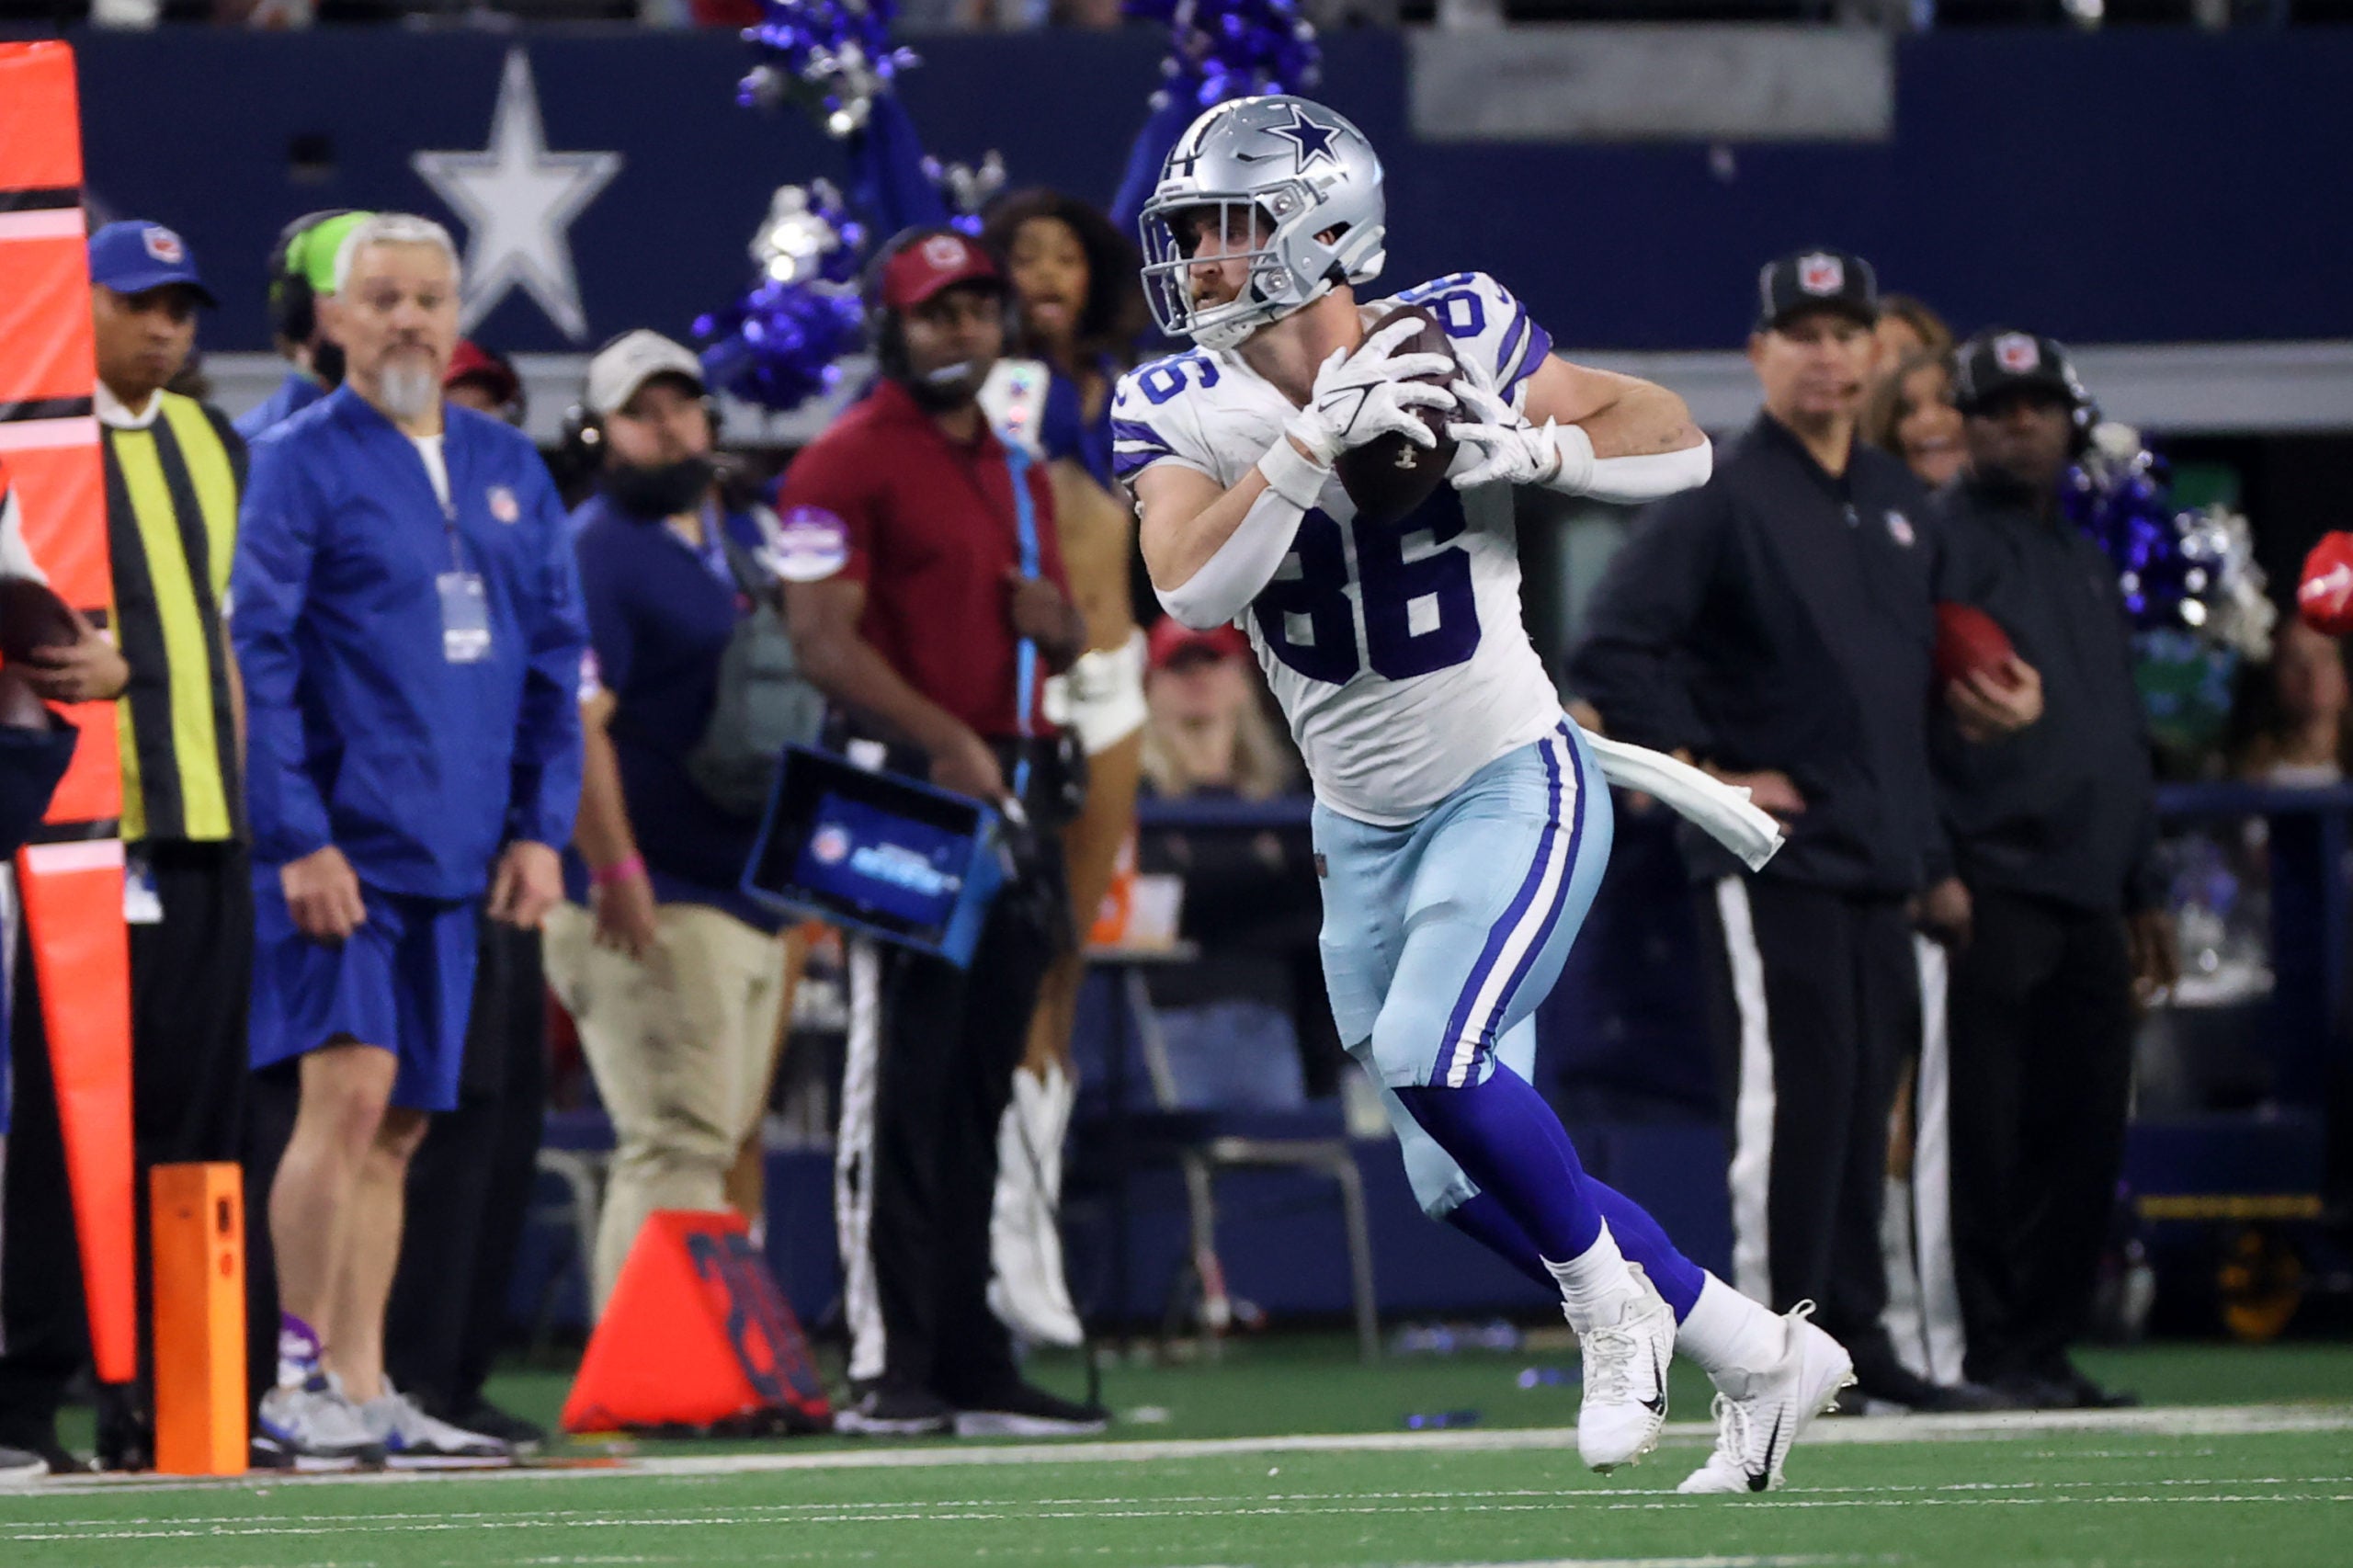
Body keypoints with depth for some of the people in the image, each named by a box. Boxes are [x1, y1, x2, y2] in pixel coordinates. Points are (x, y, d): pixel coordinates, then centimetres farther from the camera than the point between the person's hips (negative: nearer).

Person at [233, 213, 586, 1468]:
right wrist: (297, 838, -15)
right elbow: (258, 656, -8)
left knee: (398, 1127, 7)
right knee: (348, 1088, -15)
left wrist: (541, 827, 5)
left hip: (451, 850, 6)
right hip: (342, 840, -5)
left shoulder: (508, 472, 14)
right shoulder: (302, 462, -3)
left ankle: (365, 1395, 10)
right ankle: (304, 1384, -11)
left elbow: (556, 654, 15)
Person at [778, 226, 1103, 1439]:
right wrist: (946, 744, -25)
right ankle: (887, 1365, -9)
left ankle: (971, 1363, 12)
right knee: (902, 1078, -9)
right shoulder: (849, 464, -5)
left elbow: (1065, 645, 28)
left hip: (1019, 791, 8)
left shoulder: (1021, 473, 21)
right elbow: (824, 639, -14)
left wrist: (1057, 620, 4)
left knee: (981, 1091, 9)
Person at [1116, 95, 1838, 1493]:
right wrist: (1314, 440, -33)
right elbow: (1193, 589, -24)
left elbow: (1682, 445, -6)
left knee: (1428, 1056, -27)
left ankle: (1608, 1290, -2)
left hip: (1516, 788, -5)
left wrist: (1536, 447, -23)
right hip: (1364, 827, 5)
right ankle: (1764, 1356, 23)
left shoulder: (1455, 340, -12)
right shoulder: (1179, 410, -6)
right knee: (1467, 1187, 7)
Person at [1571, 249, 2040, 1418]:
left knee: (1863, 1104, 9)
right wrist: (1704, 779, -14)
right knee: (1787, 1102, -10)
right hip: (1770, 866, -7)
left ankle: (1854, 1335, 16)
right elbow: (1612, 651, -15)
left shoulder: (1898, 503, 16)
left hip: (1882, 860, 7)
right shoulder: (1721, 500, -8)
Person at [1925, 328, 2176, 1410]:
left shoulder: (2088, 562, 22)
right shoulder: (1945, 540, -3)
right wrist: (1933, 871, -21)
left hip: (2087, 901, 8)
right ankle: (1992, 1352, -6)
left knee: (2083, 1130, 7)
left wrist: (2145, 892, 23)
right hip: (1992, 889, -8)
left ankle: (2044, 1348, 12)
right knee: (1985, 1135, -8)